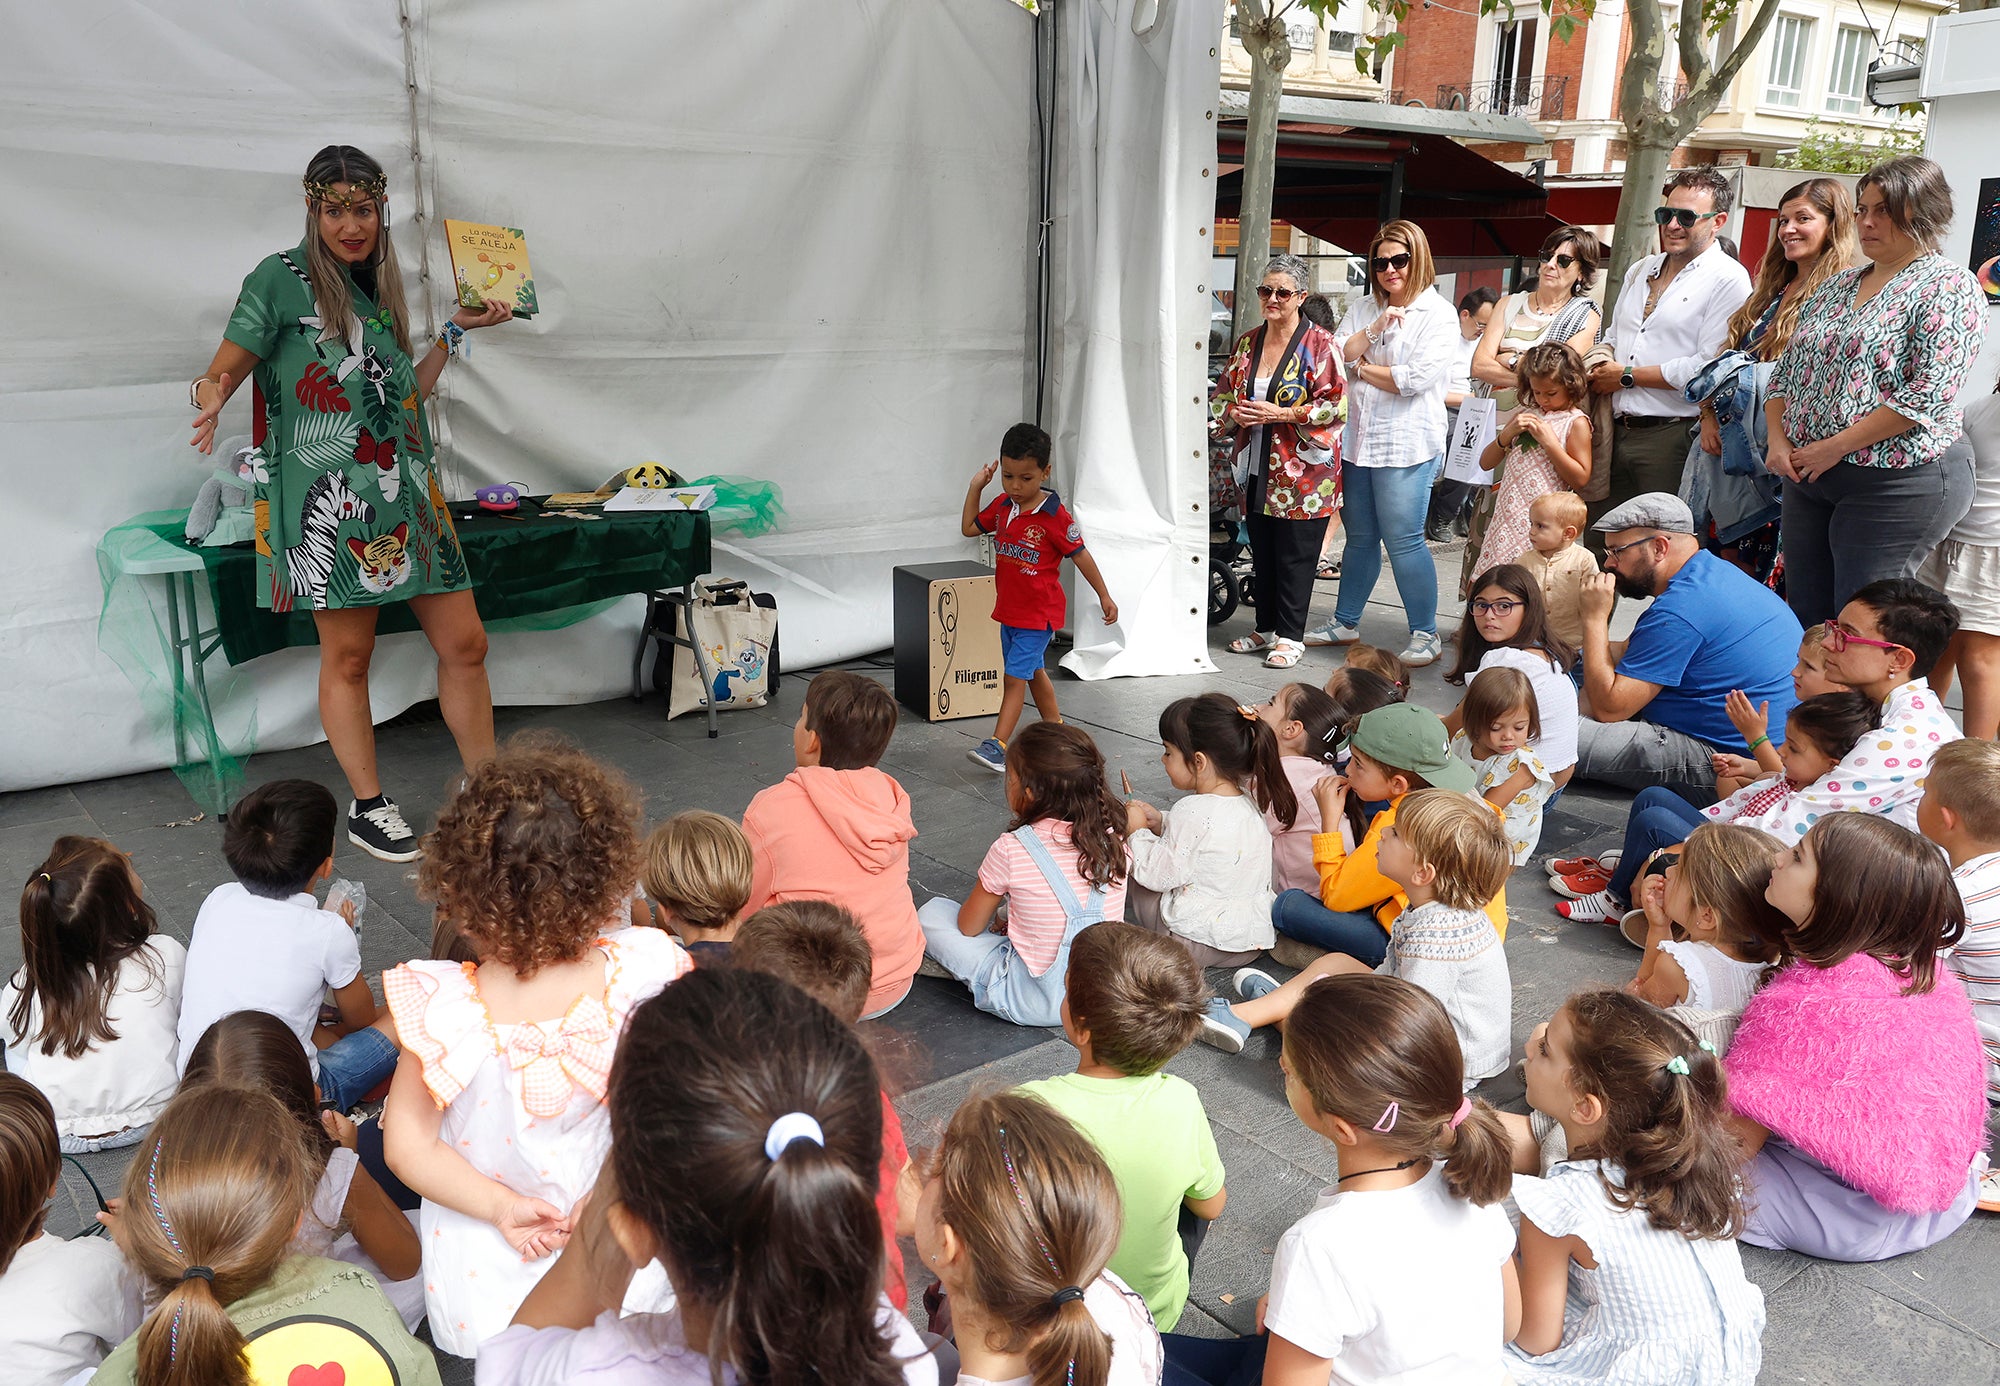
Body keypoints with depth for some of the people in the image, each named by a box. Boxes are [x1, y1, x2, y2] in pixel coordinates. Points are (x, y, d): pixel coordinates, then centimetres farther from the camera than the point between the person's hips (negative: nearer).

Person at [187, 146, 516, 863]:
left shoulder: (380, 284, 17)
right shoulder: (280, 279, -1)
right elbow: (222, 372, -4)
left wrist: (456, 331, 18)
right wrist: (210, 397, -26)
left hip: (406, 491, 6)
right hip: (328, 499, -6)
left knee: (464, 643, 3)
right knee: (347, 655, 1)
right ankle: (368, 808, 16)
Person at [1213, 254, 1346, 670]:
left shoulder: (1319, 344, -7)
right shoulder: (1247, 343, 11)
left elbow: (1336, 405, -12)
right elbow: (1221, 394, 18)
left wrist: (1281, 414, -18)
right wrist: (1235, 414, -5)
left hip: (1301, 471, -6)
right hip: (1256, 469, 6)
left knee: (1295, 555, 0)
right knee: (1261, 553, 13)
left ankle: (1290, 635, 9)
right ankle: (1265, 628, 25)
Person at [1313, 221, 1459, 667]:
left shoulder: (1438, 314, -4)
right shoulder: (1363, 308, 13)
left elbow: (1416, 378, -15)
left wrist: (1363, 368, -3)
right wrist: (1375, 328, -10)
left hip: (1406, 443, -5)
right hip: (1358, 439, 6)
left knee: (1403, 542, -5)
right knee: (1360, 537, 15)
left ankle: (1425, 634, 6)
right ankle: (1344, 623, 26)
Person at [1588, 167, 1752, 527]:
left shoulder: (1728, 279, -6)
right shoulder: (1639, 270, 19)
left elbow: (1709, 368, -15)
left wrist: (1628, 376, -9)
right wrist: (1602, 364, 4)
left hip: (1672, 439, -7)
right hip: (1618, 431, 7)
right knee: (1604, 537, 7)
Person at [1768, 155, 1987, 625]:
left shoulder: (1949, 287, -8)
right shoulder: (1838, 286, 15)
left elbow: (1927, 396, -18)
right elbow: (1786, 371, 16)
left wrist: (1836, 447, -18)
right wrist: (1778, 440, -1)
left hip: (1895, 481, -7)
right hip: (1808, 478, 7)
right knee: (1803, 619, 10)